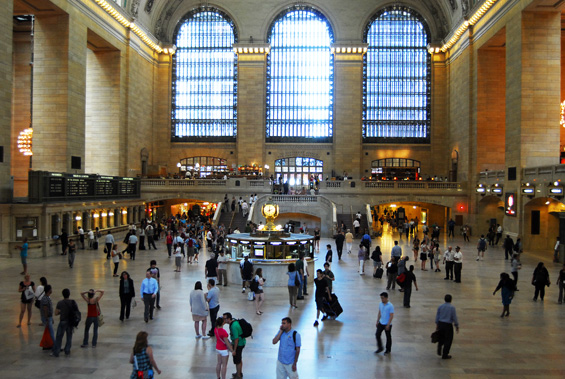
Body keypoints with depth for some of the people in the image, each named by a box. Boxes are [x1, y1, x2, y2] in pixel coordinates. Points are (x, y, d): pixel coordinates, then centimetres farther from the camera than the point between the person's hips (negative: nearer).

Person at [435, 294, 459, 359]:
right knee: (448, 340, 9)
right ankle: (445, 355, 15)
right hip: (448, 325, -4)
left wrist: (437, 325, 16)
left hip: (440, 324, 4)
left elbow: (437, 316, 5)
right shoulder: (452, 308, -13)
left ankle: (439, 351, 20)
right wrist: (457, 326, 2)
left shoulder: (440, 306, 0)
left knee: (441, 338, 24)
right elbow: (454, 318, -10)